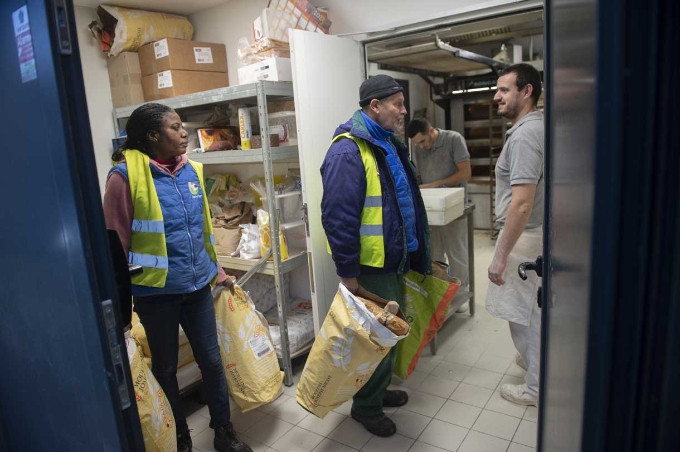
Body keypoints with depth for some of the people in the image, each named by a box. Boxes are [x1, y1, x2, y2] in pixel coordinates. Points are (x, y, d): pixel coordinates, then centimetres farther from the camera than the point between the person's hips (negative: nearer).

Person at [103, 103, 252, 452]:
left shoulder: (190, 170, 4)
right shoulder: (125, 176, -13)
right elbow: (116, 244, -11)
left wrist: (218, 273, 16)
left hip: (198, 286, 5)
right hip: (156, 292, -4)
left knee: (211, 359, 14)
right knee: (165, 367, 15)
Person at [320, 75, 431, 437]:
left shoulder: (388, 145, 12)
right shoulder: (348, 151, -20)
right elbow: (338, 217, -25)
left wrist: (417, 253, 21)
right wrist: (347, 273, -22)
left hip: (394, 260, 10)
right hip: (369, 267, -10)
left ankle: (378, 389, 42)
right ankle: (366, 405, 27)